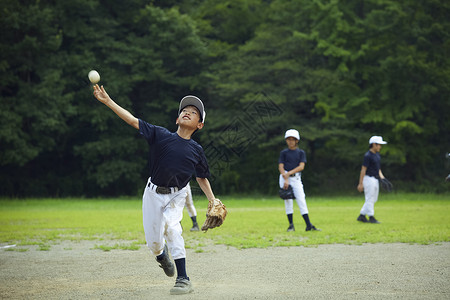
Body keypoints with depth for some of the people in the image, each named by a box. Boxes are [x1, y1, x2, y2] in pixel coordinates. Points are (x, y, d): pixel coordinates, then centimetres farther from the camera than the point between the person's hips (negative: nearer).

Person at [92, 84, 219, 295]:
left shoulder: (196, 150, -5)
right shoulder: (161, 135, -10)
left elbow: (202, 178, 8)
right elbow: (133, 120, -13)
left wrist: (213, 201, 1)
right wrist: (107, 101, -20)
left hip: (176, 195, -1)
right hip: (154, 193, 1)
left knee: (170, 224, -29)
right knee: (153, 242, -1)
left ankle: (183, 279, -25)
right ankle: (161, 254, 41)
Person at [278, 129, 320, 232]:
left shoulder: (301, 152, 8)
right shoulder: (284, 152, 6)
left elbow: (301, 166, -4)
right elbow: (281, 167, -2)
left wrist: (289, 173, -16)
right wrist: (286, 180, -15)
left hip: (296, 178, 1)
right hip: (285, 177, -1)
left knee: (301, 201, -5)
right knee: (288, 201, -2)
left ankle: (309, 225, -9)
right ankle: (291, 225, 3)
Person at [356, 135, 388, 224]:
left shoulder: (377, 154, 13)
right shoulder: (368, 156, -16)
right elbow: (363, 169, -17)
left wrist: (381, 176, 3)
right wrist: (360, 184, -18)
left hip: (375, 179, 10)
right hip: (369, 179, -10)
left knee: (373, 199, 11)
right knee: (370, 199, -4)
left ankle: (361, 216, 16)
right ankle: (371, 217, 1)